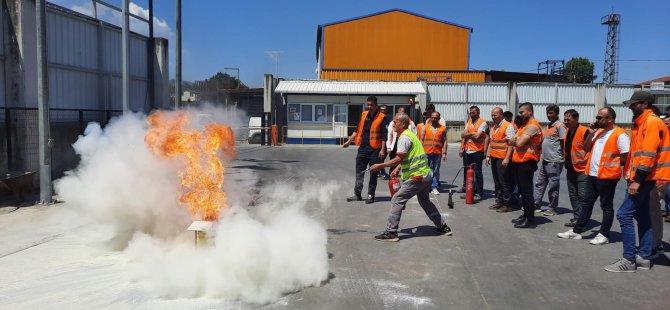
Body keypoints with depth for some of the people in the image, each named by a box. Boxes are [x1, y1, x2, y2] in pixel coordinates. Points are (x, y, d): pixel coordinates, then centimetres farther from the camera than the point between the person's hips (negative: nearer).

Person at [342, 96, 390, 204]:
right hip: (363, 148, 5)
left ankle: (371, 195, 13)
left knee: (373, 173, 4)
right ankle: (357, 194, 15)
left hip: (374, 149, -5)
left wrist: (382, 150, -16)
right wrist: (349, 141, 12)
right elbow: (357, 130, 17)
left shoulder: (382, 118, -5)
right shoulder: (364, 115, 10)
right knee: (359, 172, 7)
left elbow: (384, 135, -9)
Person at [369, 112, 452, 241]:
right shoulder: (410, 134, 17)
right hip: (426, 175, 10)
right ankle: (443, 227, 33)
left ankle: (391, 232, -8)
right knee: (425, 201, 25)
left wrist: (380, 166, -19)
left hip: (417, 177, -10)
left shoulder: (404, 137, -15)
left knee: (397, 200, -7)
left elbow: (399, 158, -23)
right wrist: (397, 169, 10)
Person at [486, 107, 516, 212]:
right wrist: (488, 156, 18)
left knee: (504, 182, -2)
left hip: (502, 159, -8)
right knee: (497, 182, 13)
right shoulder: (494, 127, 17)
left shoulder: (508, 126, -9)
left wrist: (507, 158, -21)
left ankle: (507, 204, 5)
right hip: (494, 158, 8)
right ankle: (499, 201, 21)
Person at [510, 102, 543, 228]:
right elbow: (512, 141, 14)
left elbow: (519, 143, -22)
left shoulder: (533, 126, -14)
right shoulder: (523, 125, 18)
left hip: (526, 162, -10)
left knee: (527, 191, -7)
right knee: (522, 190, 15)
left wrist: (516, 141, -1)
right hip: (518, 161, 10)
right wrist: (516, 141, -7)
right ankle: (526, 215, 25)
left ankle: (530, 219, -2)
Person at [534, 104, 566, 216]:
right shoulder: (548, 126, 17)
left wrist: (562, 158, -11)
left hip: (554, 161, -9)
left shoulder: (560, 126, -10)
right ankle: (536, 205, 18)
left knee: (553, 185, 1)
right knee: (540, 183, 12)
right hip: (544, 160, 9)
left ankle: (552, 208, 9)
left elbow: (563, 142, -13)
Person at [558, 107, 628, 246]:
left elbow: (626, 158, -15)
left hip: (607, 176, -8)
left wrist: (610, 164, -8)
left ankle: (604, 235, 12)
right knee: (586, 204, 12)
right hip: (592, 174, 8)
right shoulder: (599, 132, 13)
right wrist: (591, 133, 2)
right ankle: (577, 231, 17)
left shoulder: (620, 135, -12)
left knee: (606, 206, 4)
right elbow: (586, 149, 13)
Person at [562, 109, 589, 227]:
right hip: (571, 169, 9)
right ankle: (577, 217, 22)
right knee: (573, 195, 13)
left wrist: (586, 161, -15)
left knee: (582, 195, -5)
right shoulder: (567, 131, 10)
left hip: (582, 169, -9)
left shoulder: (585, 131, -17)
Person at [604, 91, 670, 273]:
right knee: (642, 216, 13)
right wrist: (633, 177, 16)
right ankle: (644, 257, 19)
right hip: (641, 178, 10)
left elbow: (648, 154, -21)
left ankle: (629, 260, -8)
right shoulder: (641, 122, 16)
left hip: (644, 178, -10)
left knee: (624, 215, -11)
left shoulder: (651, 122, -14)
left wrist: (637, 180, -22)